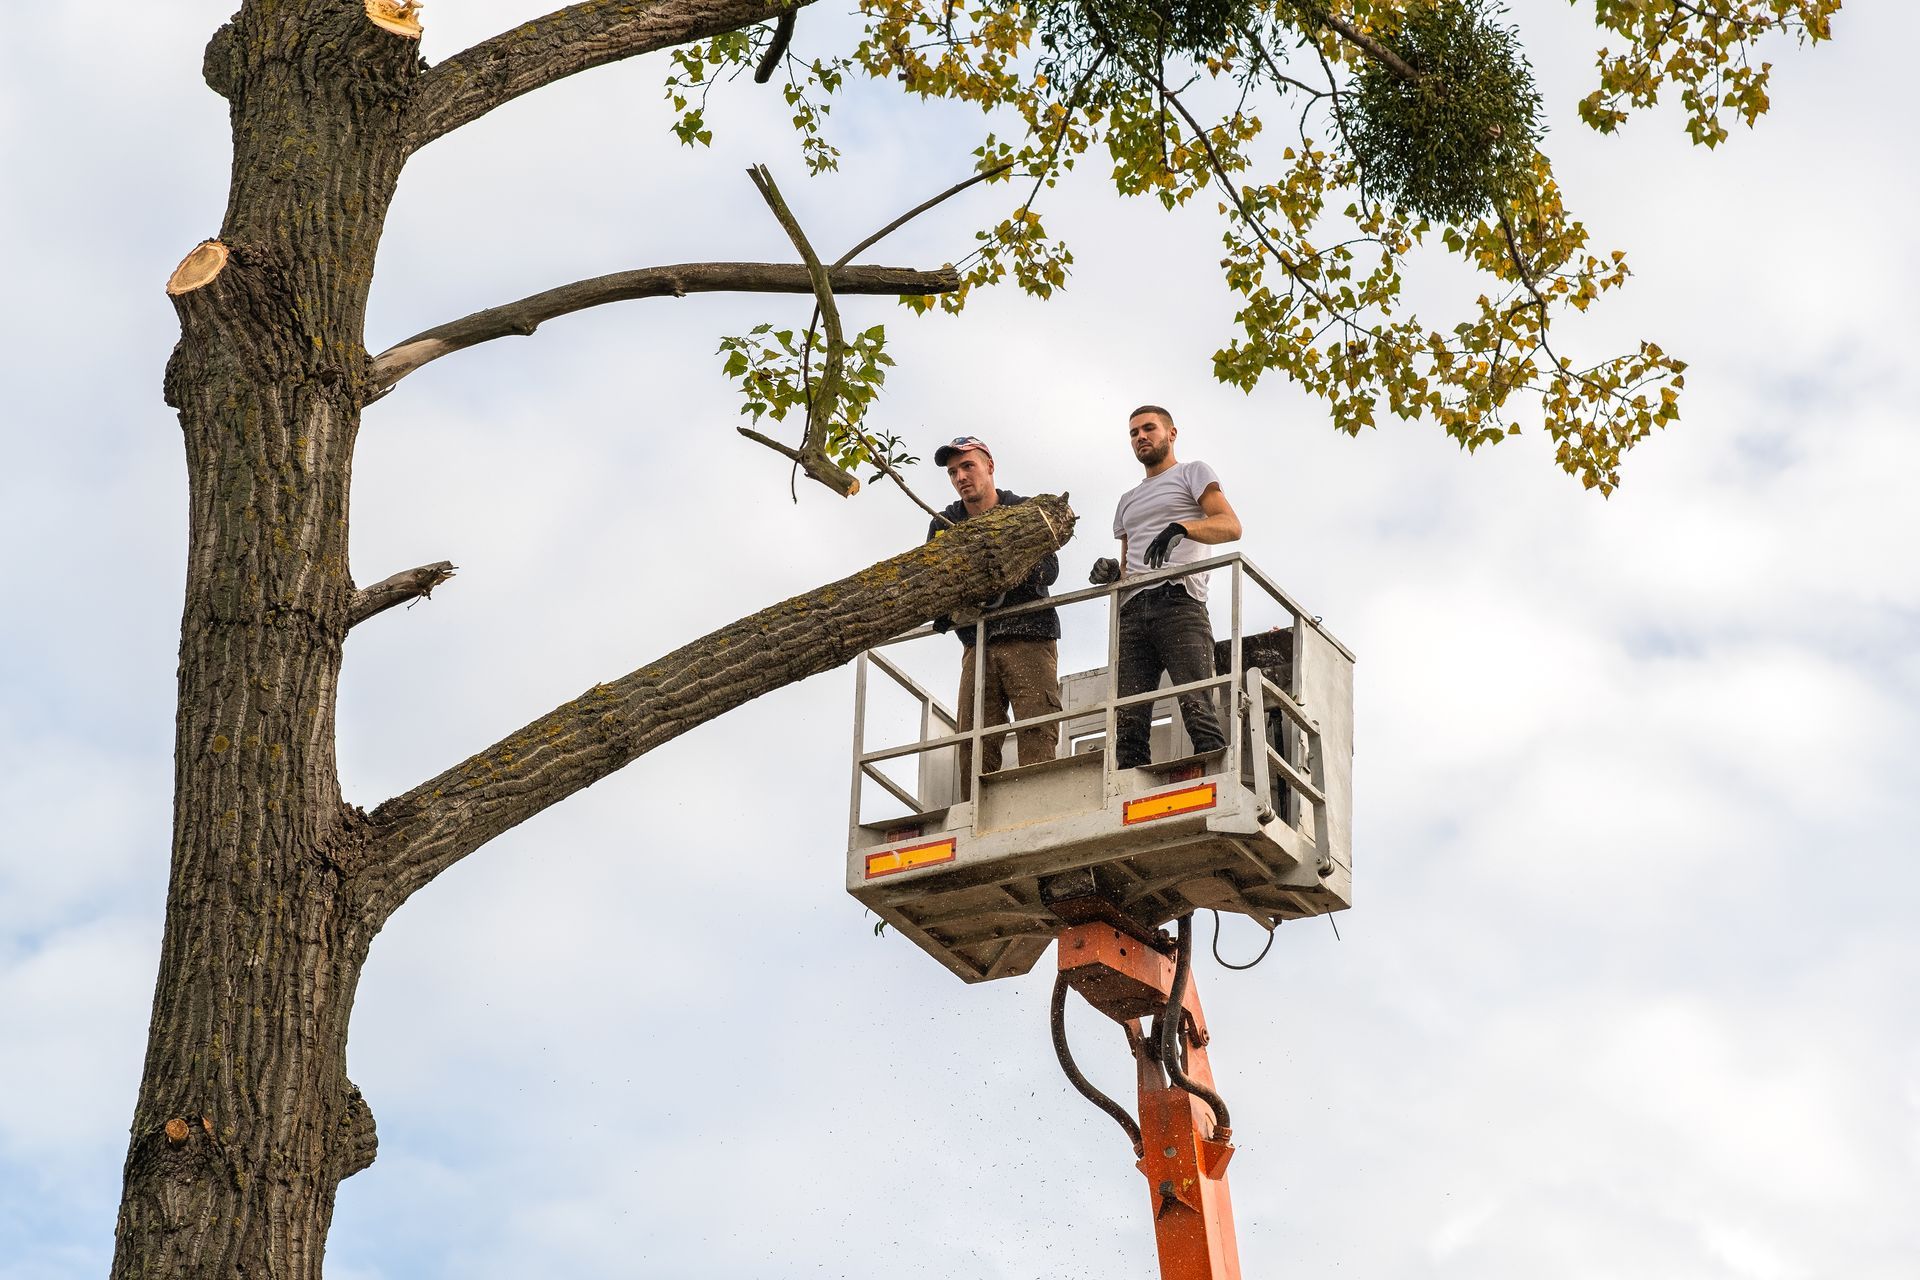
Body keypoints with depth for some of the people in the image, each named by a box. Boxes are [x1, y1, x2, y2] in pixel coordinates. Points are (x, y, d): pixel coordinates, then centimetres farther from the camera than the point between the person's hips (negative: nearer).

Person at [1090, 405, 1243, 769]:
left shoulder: (1192, 473, 16)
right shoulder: (1128, 501, 35)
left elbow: (1231, 526, -1)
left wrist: (1181, 527, -20)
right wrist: (1113, 572, 10)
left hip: (1178, 600, -6)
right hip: (1132, 610, 6)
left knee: (1196, 708, -21)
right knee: (1129, 722, -9)